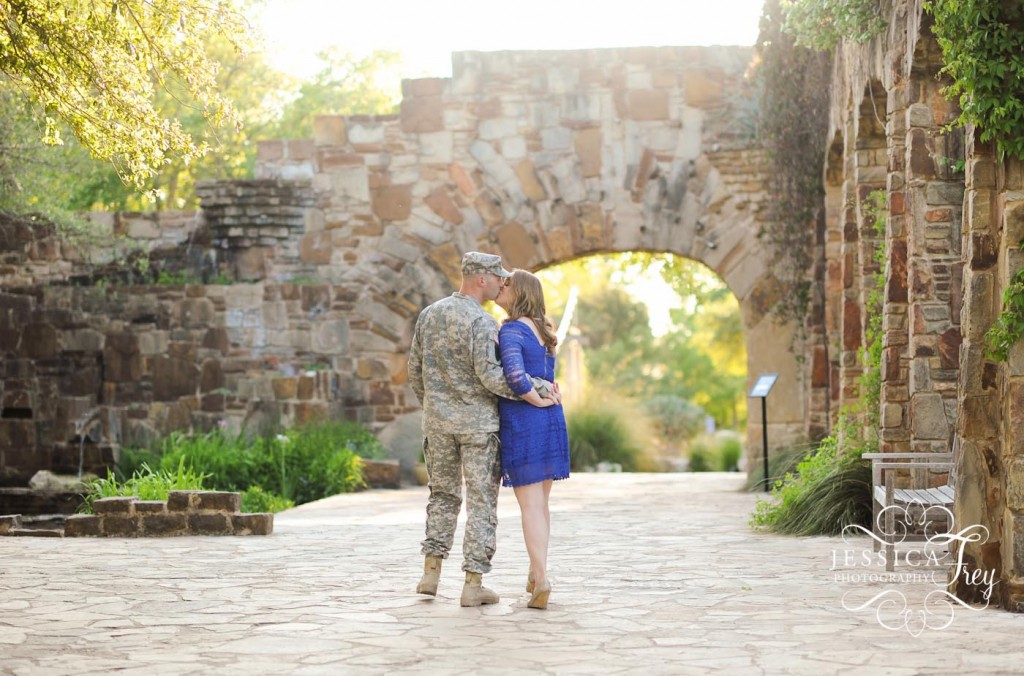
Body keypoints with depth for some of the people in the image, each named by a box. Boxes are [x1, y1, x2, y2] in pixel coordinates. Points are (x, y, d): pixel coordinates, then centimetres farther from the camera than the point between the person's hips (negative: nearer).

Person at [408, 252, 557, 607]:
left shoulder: (429, 314, 6)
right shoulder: (482, 322, -15)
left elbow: (415, 370, 10)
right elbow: (489, 375, -22)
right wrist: (538, 388, -17)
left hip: (438, 420, 6)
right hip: (477, 421, -6)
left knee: (443, 494, 19)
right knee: (482, 501, 2)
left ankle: (431, 572, 14)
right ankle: (473, 584, 1)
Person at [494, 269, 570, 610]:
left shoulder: (511, 331, -11)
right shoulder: (542, 331, 14)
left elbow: (515, 376, -25)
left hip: (522, 423, -7)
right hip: (552, 420, 7)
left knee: (530, 506, -4)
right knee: (540, 502, 17)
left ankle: (542, 579, -10)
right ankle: (535, 574, 25)